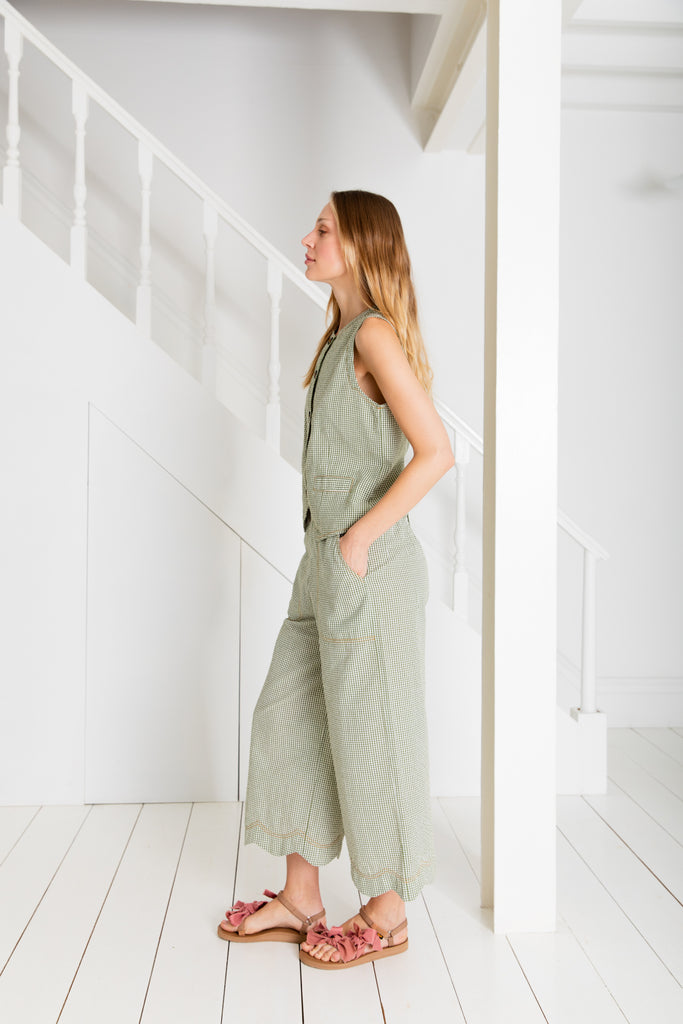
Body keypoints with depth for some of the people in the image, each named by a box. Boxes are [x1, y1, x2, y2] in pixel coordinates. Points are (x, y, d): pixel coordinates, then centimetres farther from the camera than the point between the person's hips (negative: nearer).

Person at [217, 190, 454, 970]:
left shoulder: (376, 333, -13)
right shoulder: (342, 335, 15)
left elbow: (435, 452, -21)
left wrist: (359, 538, -18)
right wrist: (327, 547, 13)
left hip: (369, 565, -9)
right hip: (327, 561, 9)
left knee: (369, 732, 3)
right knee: (288, 719, 14)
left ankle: (388, 914, 22)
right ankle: (300, 900, 28)